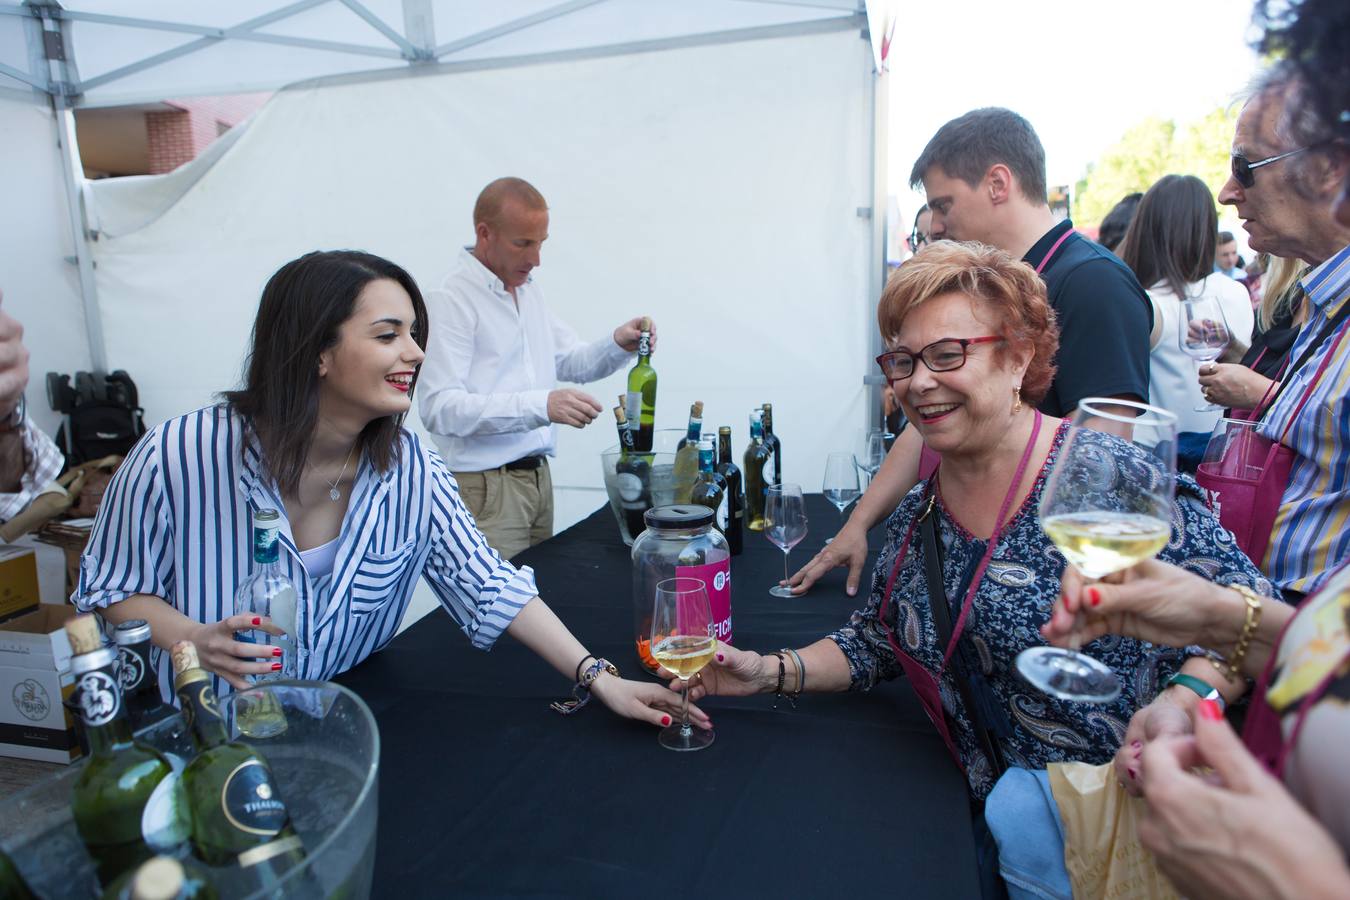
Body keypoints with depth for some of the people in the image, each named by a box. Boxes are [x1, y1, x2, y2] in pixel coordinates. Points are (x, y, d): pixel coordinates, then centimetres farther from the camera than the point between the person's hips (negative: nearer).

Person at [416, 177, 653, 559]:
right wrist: (541, 405, -30)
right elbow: (439, 407, -22)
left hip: (538, 476, 8)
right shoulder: (451, 299, -13)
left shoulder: (529, 290, 13)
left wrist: (618, 345, -1)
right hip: (486, 485, -8)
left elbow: (571, 362, 19)